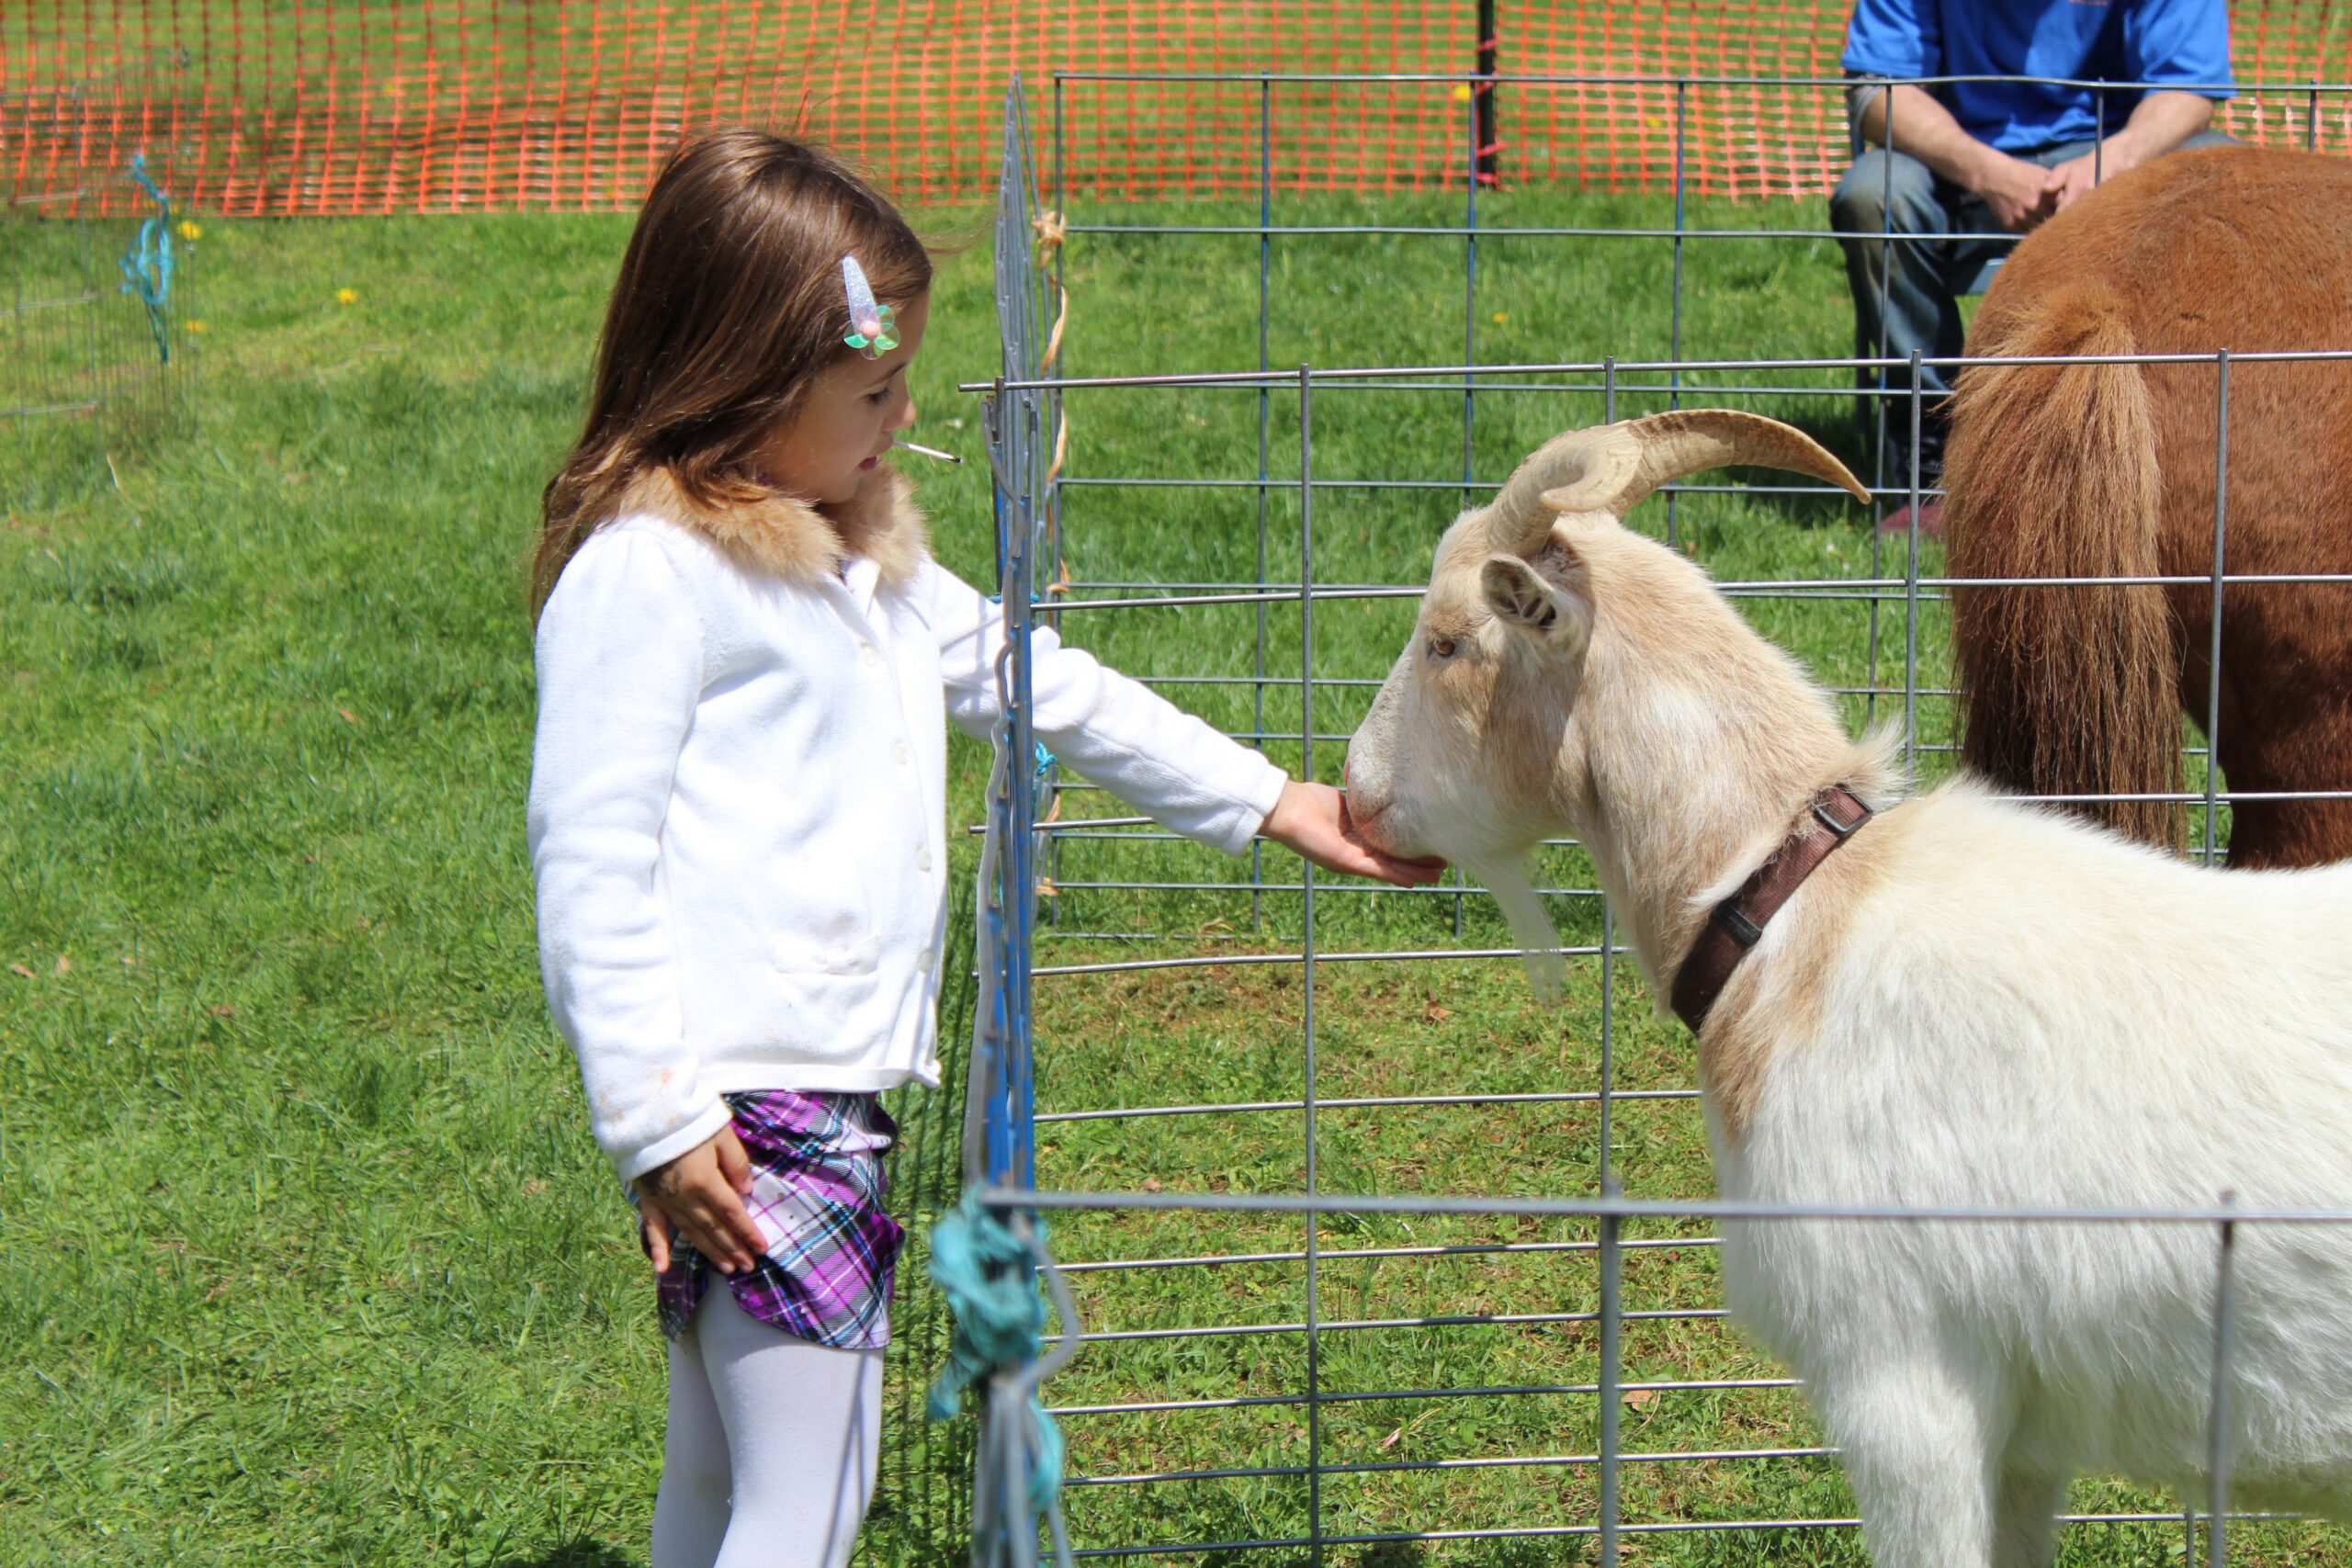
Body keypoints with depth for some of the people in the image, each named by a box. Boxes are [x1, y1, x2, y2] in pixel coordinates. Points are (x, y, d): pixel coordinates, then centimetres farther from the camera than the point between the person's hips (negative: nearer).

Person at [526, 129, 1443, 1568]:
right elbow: (590, 861, -15)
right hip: (739, 1104, -9)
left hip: (839, 1091, 9)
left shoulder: (868, 562, 18)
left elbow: (1041, 685, 27)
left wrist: (1271, 803, 27)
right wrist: (658, 1116, -19)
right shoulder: (646, 576, -12)